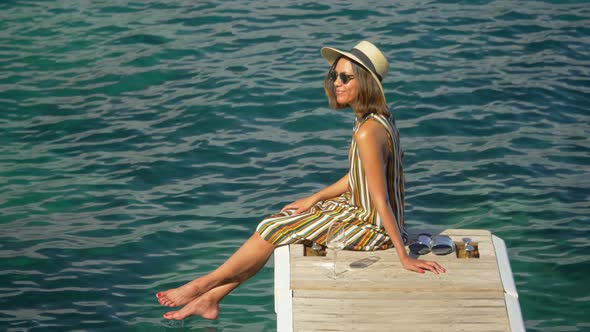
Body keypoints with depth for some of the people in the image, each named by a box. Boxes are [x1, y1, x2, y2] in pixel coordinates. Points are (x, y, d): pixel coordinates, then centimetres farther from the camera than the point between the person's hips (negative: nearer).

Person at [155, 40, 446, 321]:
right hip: (358, 210, 9)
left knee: (272, 231, -3)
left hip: (371, 228, -9)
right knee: (274, 224, 8)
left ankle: (204, 285, 17)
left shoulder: (368, 132, -27)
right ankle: (210, 300, 14)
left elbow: (381, 200, -27)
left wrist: (404, 256, -23)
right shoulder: (376, 118, 4)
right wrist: (315, 199, 13)